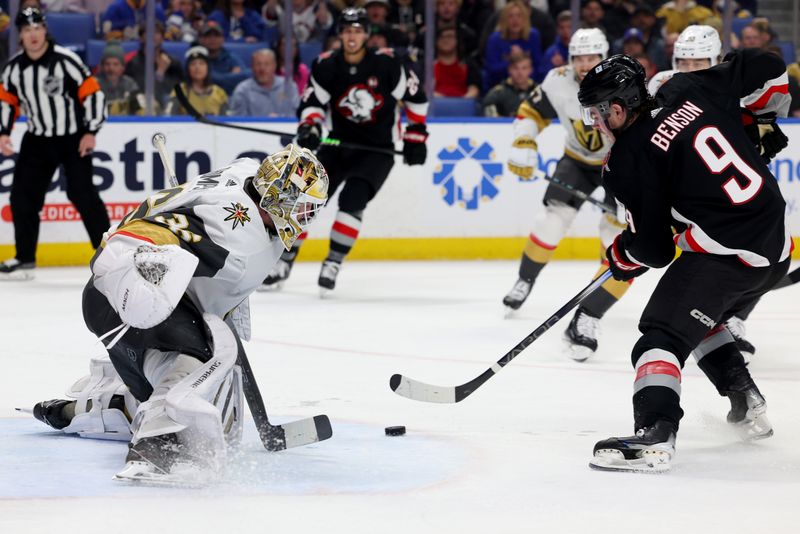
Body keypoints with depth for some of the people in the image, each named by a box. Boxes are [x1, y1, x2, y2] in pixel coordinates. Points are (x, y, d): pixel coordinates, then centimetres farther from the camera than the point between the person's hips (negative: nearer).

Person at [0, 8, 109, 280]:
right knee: (23, 195, 2)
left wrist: (90, 132, -17)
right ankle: (25, 258, 15)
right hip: (38, 140, 5)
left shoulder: (66, 60, -18)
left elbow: (93, 93, -15)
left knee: (82, 194, -12)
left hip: (74, 139, -5)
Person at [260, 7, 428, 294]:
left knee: (352, 199, -23)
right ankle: (284, 262, 7)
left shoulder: (386, 64, -14)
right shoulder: (326, 66, -9)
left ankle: (333, 263, -15)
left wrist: (415, 137, -2)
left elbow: (415, 97, -3)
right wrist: (309, 126, -26)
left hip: (376, 149, -3)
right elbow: (312, 102, -5)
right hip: (339, 144, 3)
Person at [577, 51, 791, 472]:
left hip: (724, 254, -9)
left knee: (662, 334, -12)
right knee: (700, 316, 30)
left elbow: (652, 249, -6)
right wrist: (761, 124, 27)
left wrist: (621, 258, 16)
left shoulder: (628, 160, -9)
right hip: (776, 244, 9)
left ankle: (653, 435, -31)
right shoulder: (687, 91, 7)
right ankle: (747, 406, 29)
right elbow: (768, 70, 13)